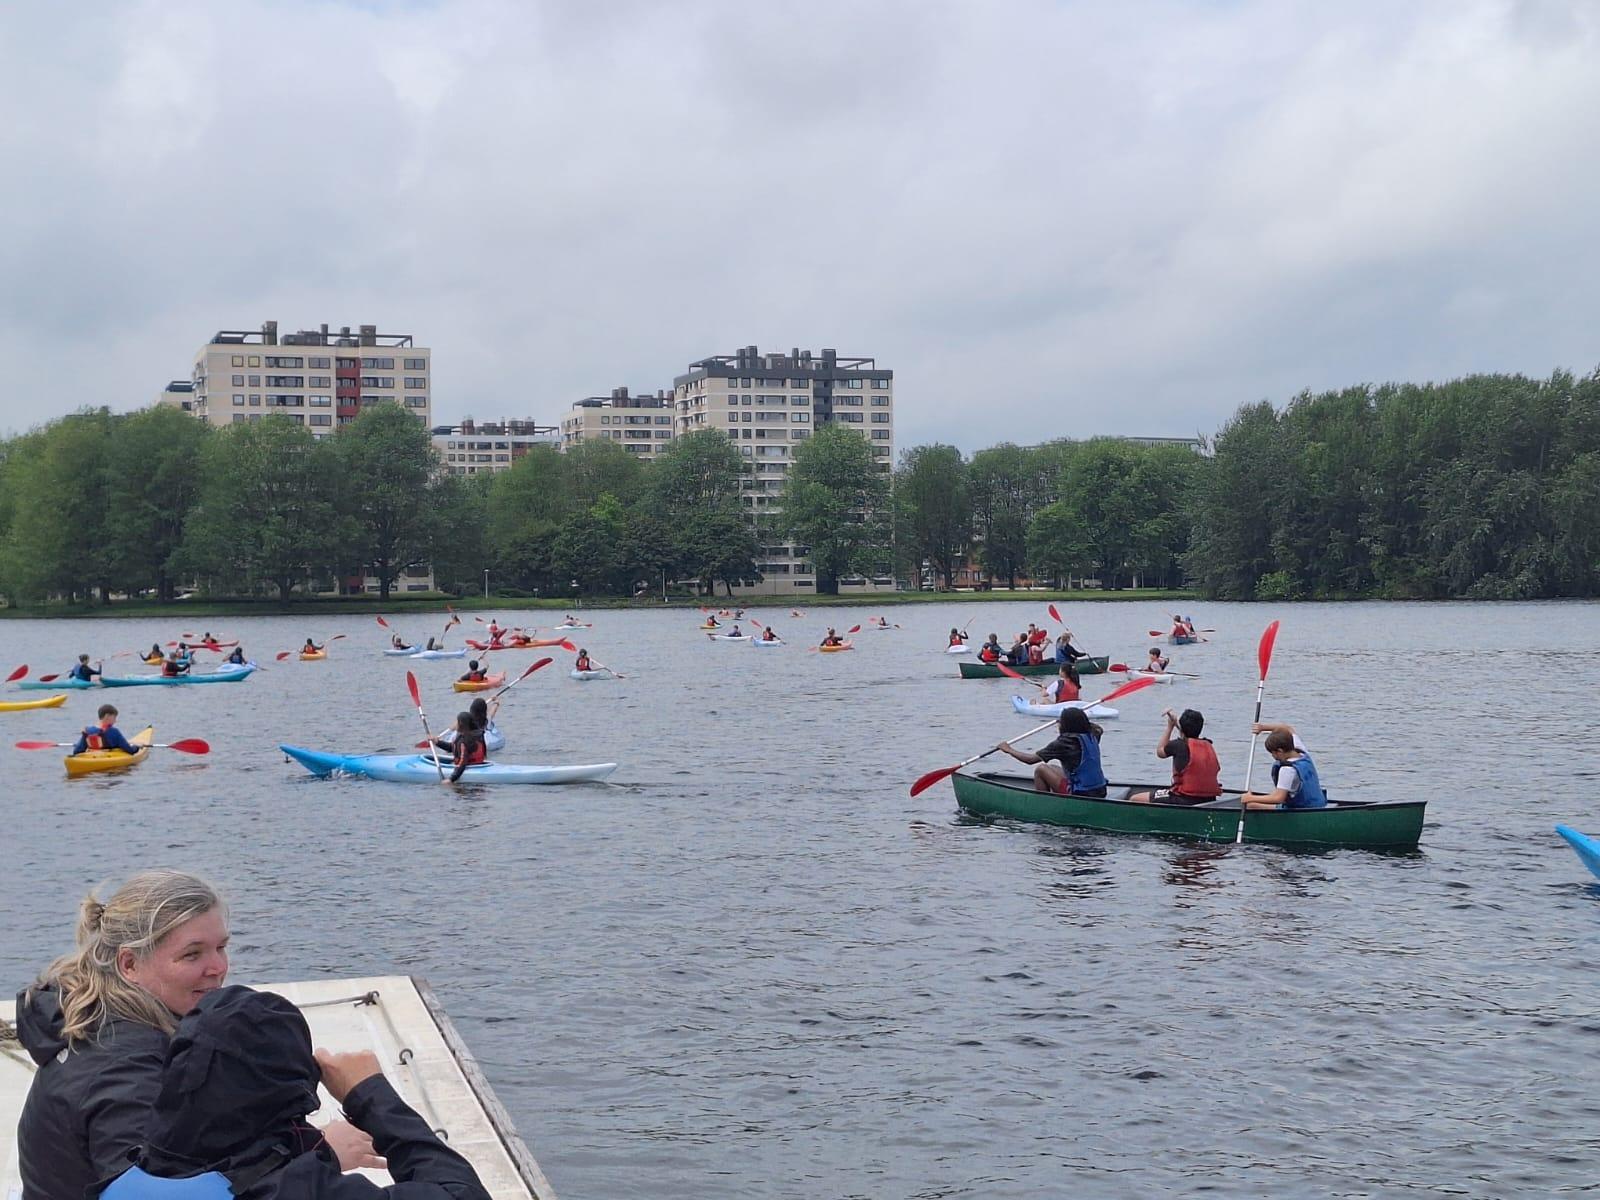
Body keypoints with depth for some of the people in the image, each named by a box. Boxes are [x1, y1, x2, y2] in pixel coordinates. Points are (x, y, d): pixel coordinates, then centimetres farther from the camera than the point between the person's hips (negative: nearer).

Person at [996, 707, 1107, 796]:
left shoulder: (1064, 742, -13)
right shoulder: (1091, 736, 4)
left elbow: (1031, 759, -8)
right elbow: (1098, 729, 34)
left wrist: (1009, 750, 7)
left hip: (1080, 795, -8)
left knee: (1040, 769, 2)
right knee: (1052, 768, 24)